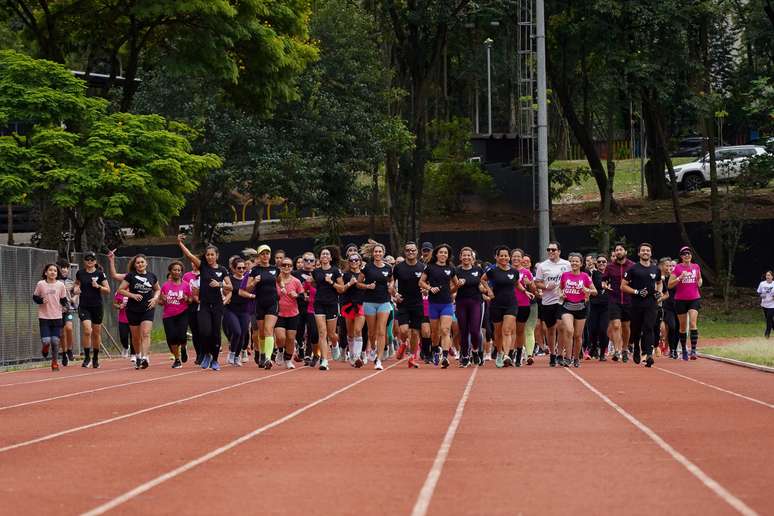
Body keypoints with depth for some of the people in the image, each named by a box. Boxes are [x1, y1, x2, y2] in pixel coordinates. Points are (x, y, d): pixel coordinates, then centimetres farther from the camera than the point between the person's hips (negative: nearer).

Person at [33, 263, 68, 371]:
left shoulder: (60, 285, 1)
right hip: (44, 317, -1)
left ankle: (55, 362, 17)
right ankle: (45, 349, 27)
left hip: (57, 317, 1)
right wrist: (41, 300, -14)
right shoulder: (41, 284, -3)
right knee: (46, 341, -10)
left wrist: (65, 306, -11)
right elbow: (35, 297, 6)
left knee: (55, 341, -2)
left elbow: (63, 299, 9)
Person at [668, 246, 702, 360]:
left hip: (694, 299, 1)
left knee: (693, 323, -16)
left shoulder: (696, 267, 6)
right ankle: (684, 350, 22)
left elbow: (699, 279, 23)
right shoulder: (677, 268, -2)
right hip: (680, 300, -1)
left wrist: (700, 282, -1)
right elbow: (670, 285, -4)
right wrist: (680, 278, -19)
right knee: (683, 327, 7)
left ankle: (693, 350, -19)